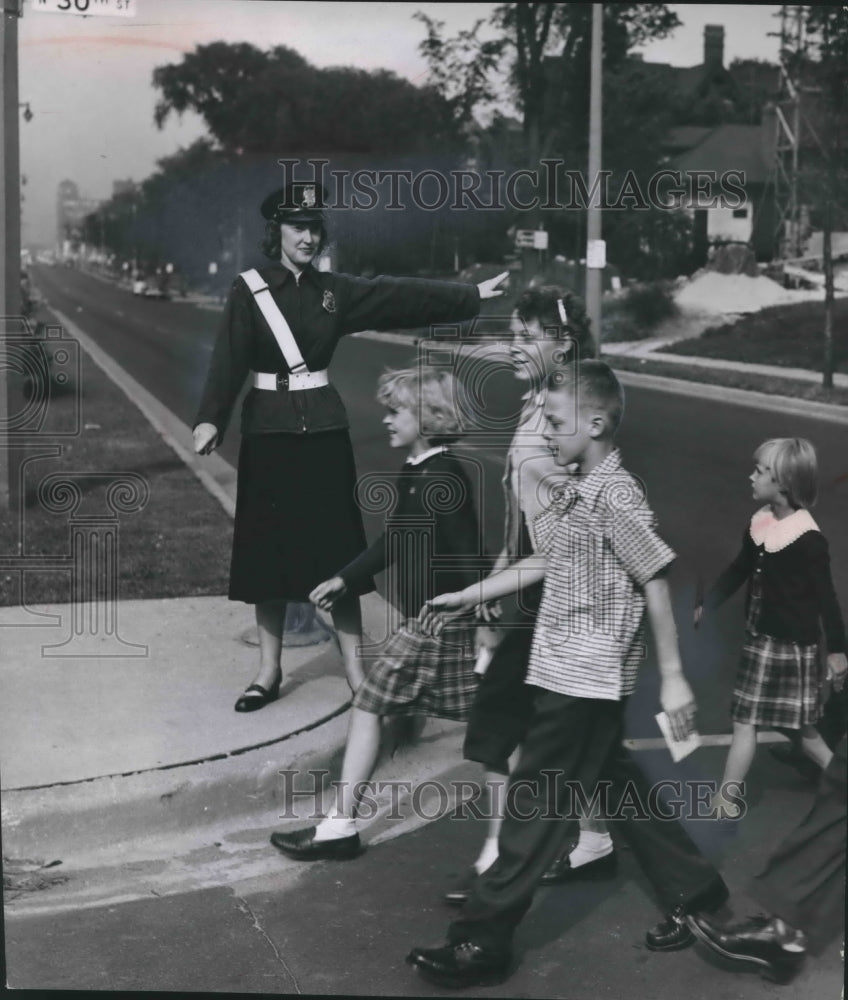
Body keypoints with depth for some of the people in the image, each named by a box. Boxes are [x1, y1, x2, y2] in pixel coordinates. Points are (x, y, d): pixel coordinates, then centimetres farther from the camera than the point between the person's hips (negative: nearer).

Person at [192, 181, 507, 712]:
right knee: (268, 554, 4)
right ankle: (269, 671, 18)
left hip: (324, 432, 2)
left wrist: (472, 294, 4)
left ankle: (355, 672, 10)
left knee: (336, 549, 3)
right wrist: (211, 419, -26)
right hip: (268, 433, -2)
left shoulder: (335, 290, 6)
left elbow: (401, 295, 6)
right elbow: (229, 359, -14)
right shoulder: (248, 291, -4)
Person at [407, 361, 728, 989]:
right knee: (617, 784, 20)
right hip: (584, 676, 9)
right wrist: (464, 598, 20)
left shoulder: (615, 494, -18)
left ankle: (483, 941, 7)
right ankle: (697, 894, 34)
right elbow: (545, 563, 18)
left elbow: (656, 583, -17)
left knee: (534, 806, -2)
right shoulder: (579, 490, 9)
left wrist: (673, 677, -16)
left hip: (583, 678, -9)